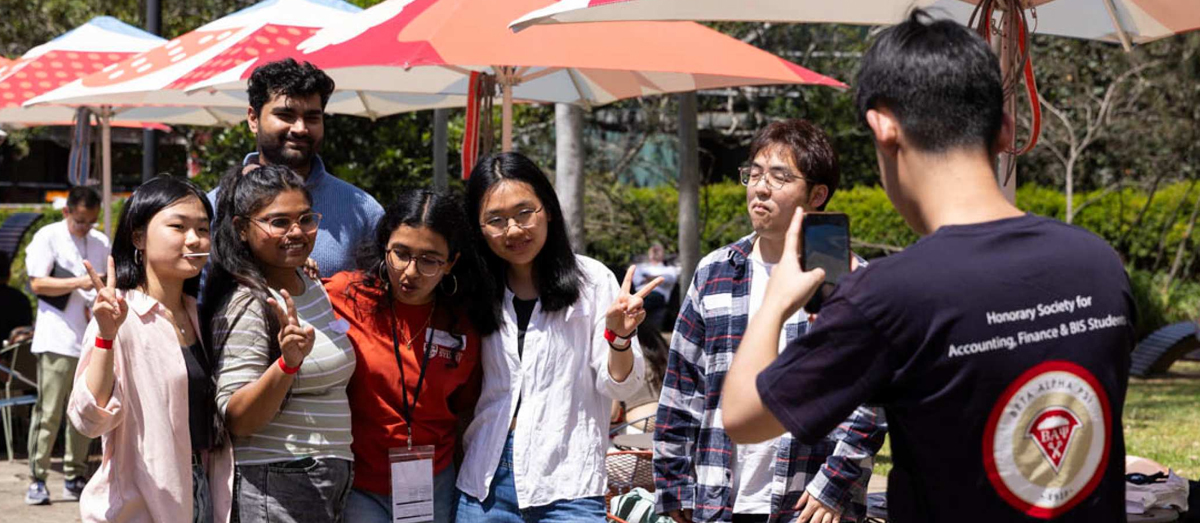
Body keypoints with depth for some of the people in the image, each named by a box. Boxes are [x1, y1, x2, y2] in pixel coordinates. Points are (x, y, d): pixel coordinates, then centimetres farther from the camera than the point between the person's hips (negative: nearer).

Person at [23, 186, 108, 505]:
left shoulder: (101, 243, 14)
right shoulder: (47, 237, 0)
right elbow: (37, 283, -7)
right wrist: (79, 282, -15)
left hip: (91, 339, 5)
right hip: (56, 340, -5)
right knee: (48, 412, -7)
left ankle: (75, 478, 13)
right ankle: (37, 480, -2)